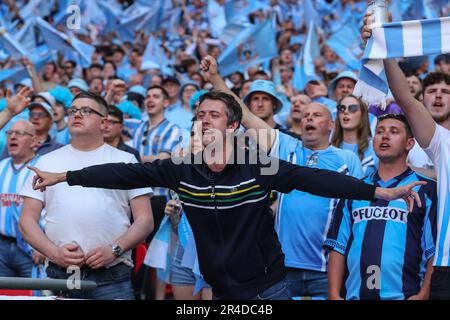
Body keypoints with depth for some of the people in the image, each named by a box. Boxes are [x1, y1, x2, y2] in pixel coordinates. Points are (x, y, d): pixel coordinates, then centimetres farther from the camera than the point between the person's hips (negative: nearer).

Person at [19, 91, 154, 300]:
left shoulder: (125, 161, 10)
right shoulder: (47, 162, 14)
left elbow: (145, 220, 4)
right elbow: (27, 220, 9)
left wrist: (114, 250, -11)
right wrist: (54, 252, -7)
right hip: (59, 274, 1)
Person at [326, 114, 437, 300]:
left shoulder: (426, 190, 3)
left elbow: (435, 250, -4)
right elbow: (338, 246, 11)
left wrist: (423, 294, -15)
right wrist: (334, 295, 0)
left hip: (404, 295, -3)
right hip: (354, 294, 4)